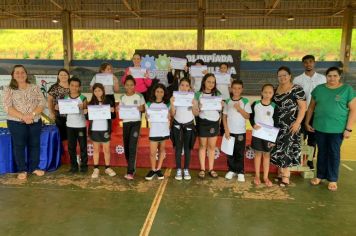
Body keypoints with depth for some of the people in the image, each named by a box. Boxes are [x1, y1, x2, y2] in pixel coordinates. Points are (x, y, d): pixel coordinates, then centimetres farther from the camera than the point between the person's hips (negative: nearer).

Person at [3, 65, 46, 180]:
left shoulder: (35, 88, 6)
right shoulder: (8, 89, -1)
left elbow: (42, 102, -2)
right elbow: (7, 107, -10)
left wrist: (32, 114, -18)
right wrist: (23, 117, -20)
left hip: (35, 122, 2)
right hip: (16, 123, -2)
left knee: (35, 144, 9)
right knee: (19, 146, 6)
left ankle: (34, 167, 24)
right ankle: (22, 170, 19)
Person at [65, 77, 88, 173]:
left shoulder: (83, 98, -5)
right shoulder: (66, 98, 5)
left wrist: (83, 107, -28)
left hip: (81, 125, -3)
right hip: (70, 126, 3)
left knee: (83, 146, 5)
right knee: (71, 147, 9)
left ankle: (84, 165, 15)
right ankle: (74, 166, 20)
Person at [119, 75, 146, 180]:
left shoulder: (139, 96, 0)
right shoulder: (122, 97, 8)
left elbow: (143, 109, 5)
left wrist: (140, 109, -17)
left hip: (136, 122, -4)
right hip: (125, 122, 4)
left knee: (132, 147, -12)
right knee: (126, 147, 7)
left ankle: (130, 172, -10)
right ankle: (131, 168, 26)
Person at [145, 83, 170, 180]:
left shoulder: (167, 105, 3)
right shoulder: (149, 104, 2)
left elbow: (169, 117, 7)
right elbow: (147, 117, 6)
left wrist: (168, 117, -11)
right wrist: (148, 117, -13)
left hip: (164, 131, 1)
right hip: (154, 131, -1)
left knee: (162, 150, 9)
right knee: (152, 152, 0)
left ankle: (158, 169, 22)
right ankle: (153, 169, 19)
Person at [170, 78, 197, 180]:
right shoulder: (175, 96, -5)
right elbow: (173, 114, -6)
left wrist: (194, 105, -24)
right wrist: (172, 104, -21)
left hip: (189, 125, 0)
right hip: (177, 125, 0)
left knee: (187, 148, 4)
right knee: (178, 147, 4)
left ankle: (186, 170, 14)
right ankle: (178, 170, 11)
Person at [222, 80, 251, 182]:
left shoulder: (245, 101, -2)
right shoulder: (228, 101, 2)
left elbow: (247, 116, -4)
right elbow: (224, 116, 3)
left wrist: (239, 109, -19)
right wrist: (226, 130, -5)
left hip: (241, 131, -2)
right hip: (230, 131, 2)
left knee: (240, 153, 5)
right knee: (230, 152, 9)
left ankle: (240, 172, 15)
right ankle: (232, 170, 22)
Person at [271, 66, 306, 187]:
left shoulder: (297, 89, -8)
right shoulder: (276, 89, 9)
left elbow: (303, 107, -11)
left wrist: (297, 122, -18)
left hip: (290, 126, -6)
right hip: (277, 125, 6)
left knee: (285, 149, -4)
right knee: (278, 149, 8)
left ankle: (285, 176, 6)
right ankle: (281, 172, 20)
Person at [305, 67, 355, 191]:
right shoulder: (319, 88, 6)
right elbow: (311, 107, 11)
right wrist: (307, 122, 8)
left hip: (337, 129, -2)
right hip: (319, 127, 3)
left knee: (334, 153, 7)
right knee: (322, 152, 13)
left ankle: (333, 179, 21)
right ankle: (320, 176, 27)